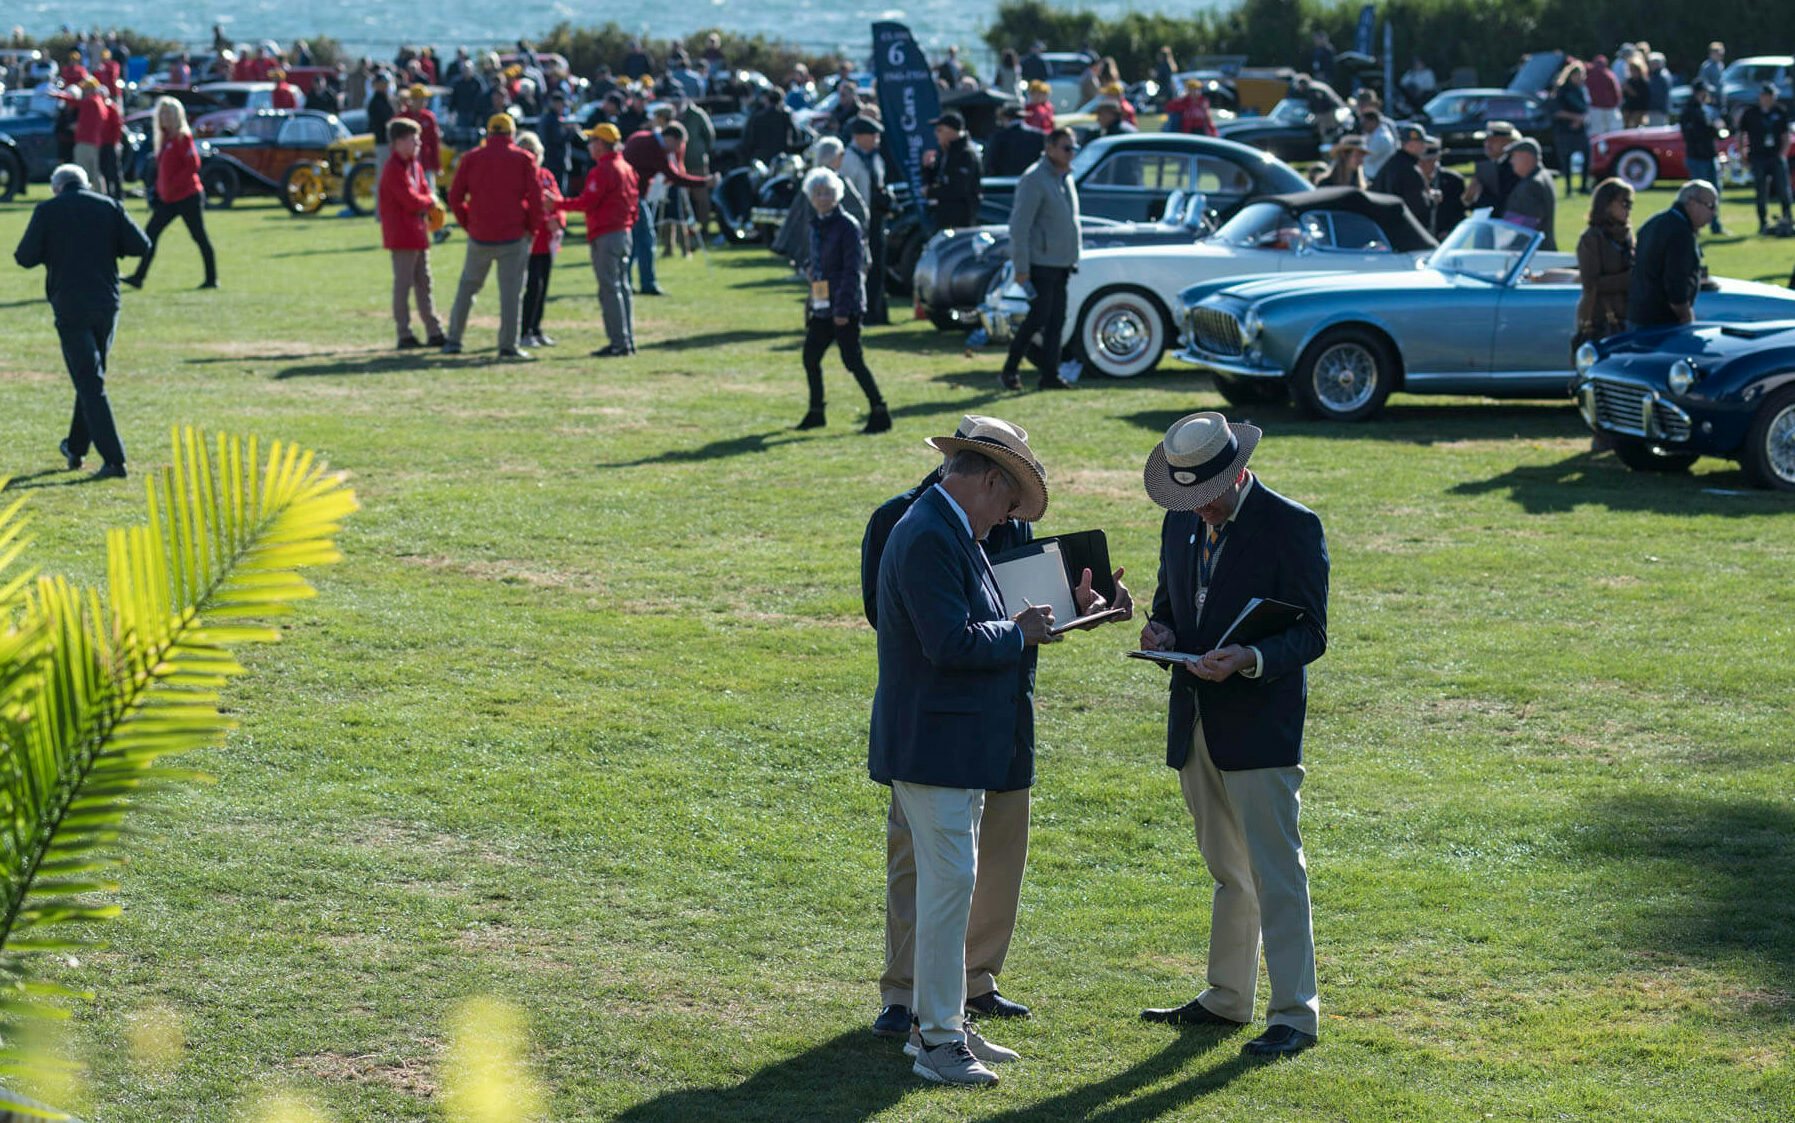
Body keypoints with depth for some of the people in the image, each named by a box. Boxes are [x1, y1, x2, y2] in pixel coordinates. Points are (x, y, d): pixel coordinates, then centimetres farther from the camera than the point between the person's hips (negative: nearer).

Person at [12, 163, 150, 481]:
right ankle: (76, 448, 33)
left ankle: (114, 460, -12)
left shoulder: (47, 210, -3)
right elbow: (140, 245, -1)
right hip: (107, 303, 4)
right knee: (92, 376, 20)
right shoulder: (109, 206, 5)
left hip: (70, 305, -4)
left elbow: (25, 258, -4)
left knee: (90, 382, -4)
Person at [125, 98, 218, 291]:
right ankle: (139, 277, 0)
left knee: (199, 237, 0)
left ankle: (212, 279, 9)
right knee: (151, 234, 1)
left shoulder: (183, 137, -11)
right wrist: (158, 193, 12)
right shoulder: (164, 138, 14)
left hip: (188, 197, -8)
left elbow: (193, 165, -19)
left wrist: (173, 185, -20)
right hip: (168, 199, 8)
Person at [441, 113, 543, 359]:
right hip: (514, 237, -2)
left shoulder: (471, 159, 5)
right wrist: (532, 229, 4)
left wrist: (467, 224, 13)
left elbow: (455, 197, 3)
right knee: (511, 290, 0)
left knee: (468, 286, 15)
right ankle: (508, 345, -5)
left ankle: (453, 340, 14)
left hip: (479, 237, 2)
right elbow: (535, 197, -6)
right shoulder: (523, 159, 0)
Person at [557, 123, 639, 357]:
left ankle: (619, 343, -11)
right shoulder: (626, 168, 14)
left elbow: (587, 202, -18)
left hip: (605, 236, -9)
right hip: (624, 232, 9)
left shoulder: (603, 170, -14)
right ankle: (628, 341, 15)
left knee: (609, 289, -8)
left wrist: (558, 204, -10)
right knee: (622, 287, 13)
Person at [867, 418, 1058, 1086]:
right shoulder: (928, 536, -18)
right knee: (948, 882, -9)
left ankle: (941, 1022, 23)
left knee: (950, 882, 15)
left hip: (960, 745, 11)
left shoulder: (951, 532, 16)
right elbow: (950, 642, -25)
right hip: (933, 745, -11)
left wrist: (1022, 627, 9)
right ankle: (937, 1042, -4)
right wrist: (1019, 634, -12)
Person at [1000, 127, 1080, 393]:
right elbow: (1019, 226, -17)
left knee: (1056, 321, 7)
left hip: (1061, 263, 8)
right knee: (1037, 318, -9)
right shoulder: (1034, 180, -14)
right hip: (1040, 263, -8)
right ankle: (1009, 371, 2)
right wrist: (1021, 269, -19)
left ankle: (1050, 375, 11)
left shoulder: (1066, 177, 13)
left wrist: (1074, 256, 18)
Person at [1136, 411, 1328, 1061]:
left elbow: (1311, 635, -11)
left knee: (1275, 873, -5)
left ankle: (1294, 1015, -1)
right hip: (1197, 724, 7)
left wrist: (1250, 659, -28)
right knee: (1227, 871, 17)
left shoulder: (1291, 526, -11)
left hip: (1260, 727, -7)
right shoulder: (1181, 522, 10)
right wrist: (1161, 632, -3)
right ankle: (1227, 999, 27)